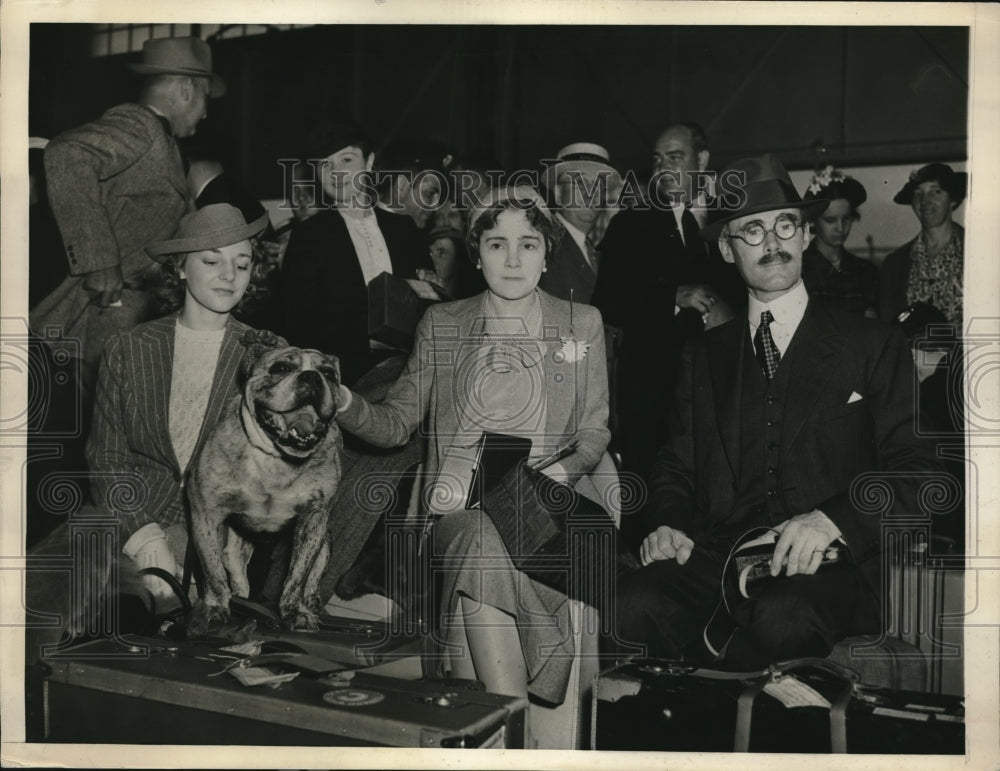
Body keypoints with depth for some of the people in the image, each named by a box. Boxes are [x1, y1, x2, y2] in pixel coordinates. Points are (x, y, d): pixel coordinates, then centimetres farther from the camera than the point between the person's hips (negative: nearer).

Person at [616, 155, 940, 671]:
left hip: (827, 566, -2)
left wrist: (833, 518, -16)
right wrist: (670, 524, -2)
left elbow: (916, 471, 4)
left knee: (783, 618, -38)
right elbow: (676, 468, 22)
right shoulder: (703, 356, 21)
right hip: (716, 559, 2)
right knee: (633, 609, -30)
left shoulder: (873, 346, 12)